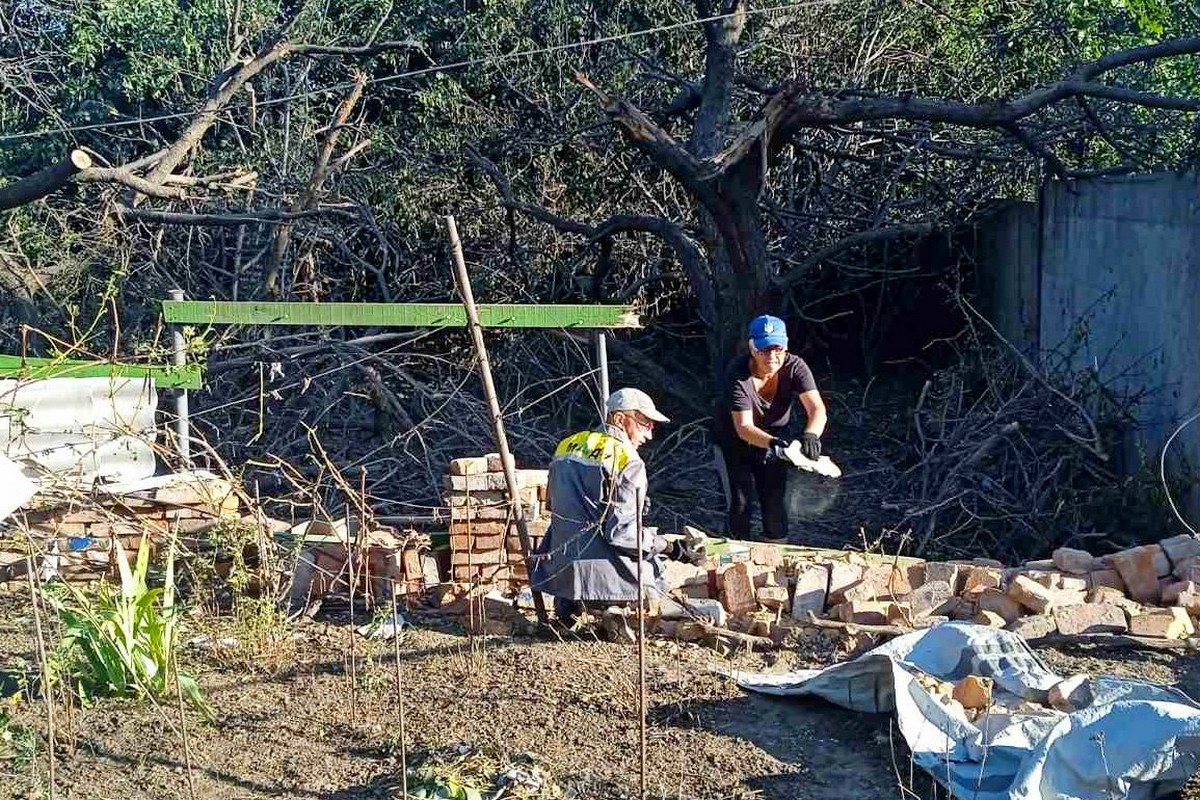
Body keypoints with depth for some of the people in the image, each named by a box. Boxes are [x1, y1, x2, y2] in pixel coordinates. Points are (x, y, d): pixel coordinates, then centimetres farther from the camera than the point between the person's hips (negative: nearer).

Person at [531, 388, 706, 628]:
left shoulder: (566, 446, 12)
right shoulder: (628, 461, -11)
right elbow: (622, 532, -18)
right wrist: (672, 549, -9)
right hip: (607, 577, -7)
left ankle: (568, 602, 5)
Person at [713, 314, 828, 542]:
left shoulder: (794, 367, -22)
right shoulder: (737, 375, -31)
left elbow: (817, 408, -32)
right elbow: (743, 427, -36)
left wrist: (810, 435, -53)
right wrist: (772, 443, -54)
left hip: (773, 440, 3)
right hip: (733, 442, -3)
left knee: (776, 504, 6)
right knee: (740, 504, -5)